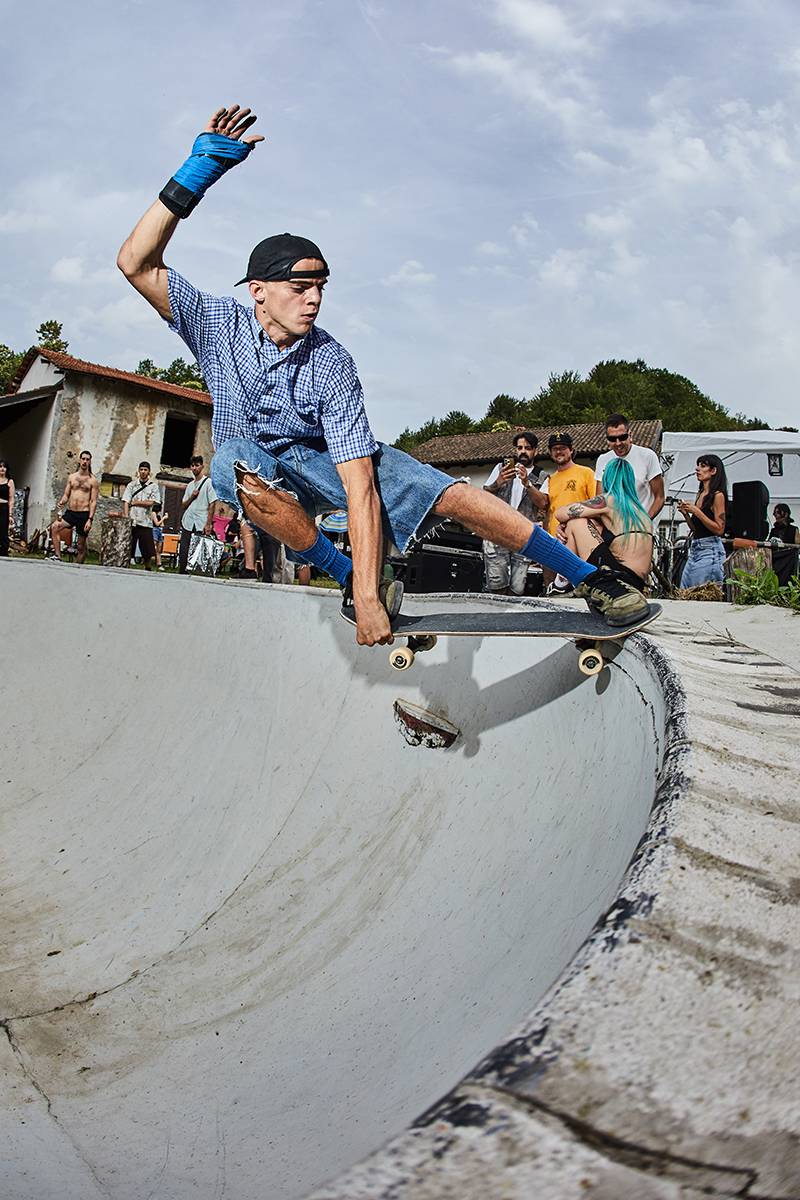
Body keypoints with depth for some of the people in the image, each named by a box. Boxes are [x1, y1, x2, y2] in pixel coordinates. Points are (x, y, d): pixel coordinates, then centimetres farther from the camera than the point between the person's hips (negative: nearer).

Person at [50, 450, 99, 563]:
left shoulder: (92, 481, 2)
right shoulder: (71, 477, 13)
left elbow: (93, 502, -3)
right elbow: (66, 495, 15)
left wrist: (90, 519, -13)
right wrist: (62, 502, -9)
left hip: (84, 514, -3)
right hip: (70, 512, 3)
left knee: (81, 545, 1)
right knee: (54, 527, -24)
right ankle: (58, 556, -24)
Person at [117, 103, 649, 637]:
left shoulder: (331, 362, -24)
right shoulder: (218, 321, -17)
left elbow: (360, 485, -32)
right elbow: (136, 263, -28)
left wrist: (368, 602, -39)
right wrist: (197, 172, -37)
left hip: (328, 457, -1)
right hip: (260, 463, 1)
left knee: (454, 496, -21)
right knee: (233, 462, -39)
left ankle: (591, 579, -8)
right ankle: (349, 577, -23)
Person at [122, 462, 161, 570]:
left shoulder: (153, 486, 7)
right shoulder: (132, 485, 10)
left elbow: (151, 503, -4)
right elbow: (126, 502, 3)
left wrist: (135, 502, -1)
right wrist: (126, 518, -9)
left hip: (145, 522, -1)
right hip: (131, 522, 1)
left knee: (149, 554, -1)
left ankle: (147, 569, 18)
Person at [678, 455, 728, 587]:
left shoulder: (717, 495, -7)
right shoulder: (701, 494, 15)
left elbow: (719, 529, -14)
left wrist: (696, 512, -15)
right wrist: (685, 513, 3)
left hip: (710, 550, -8)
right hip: (694, 549, 8)